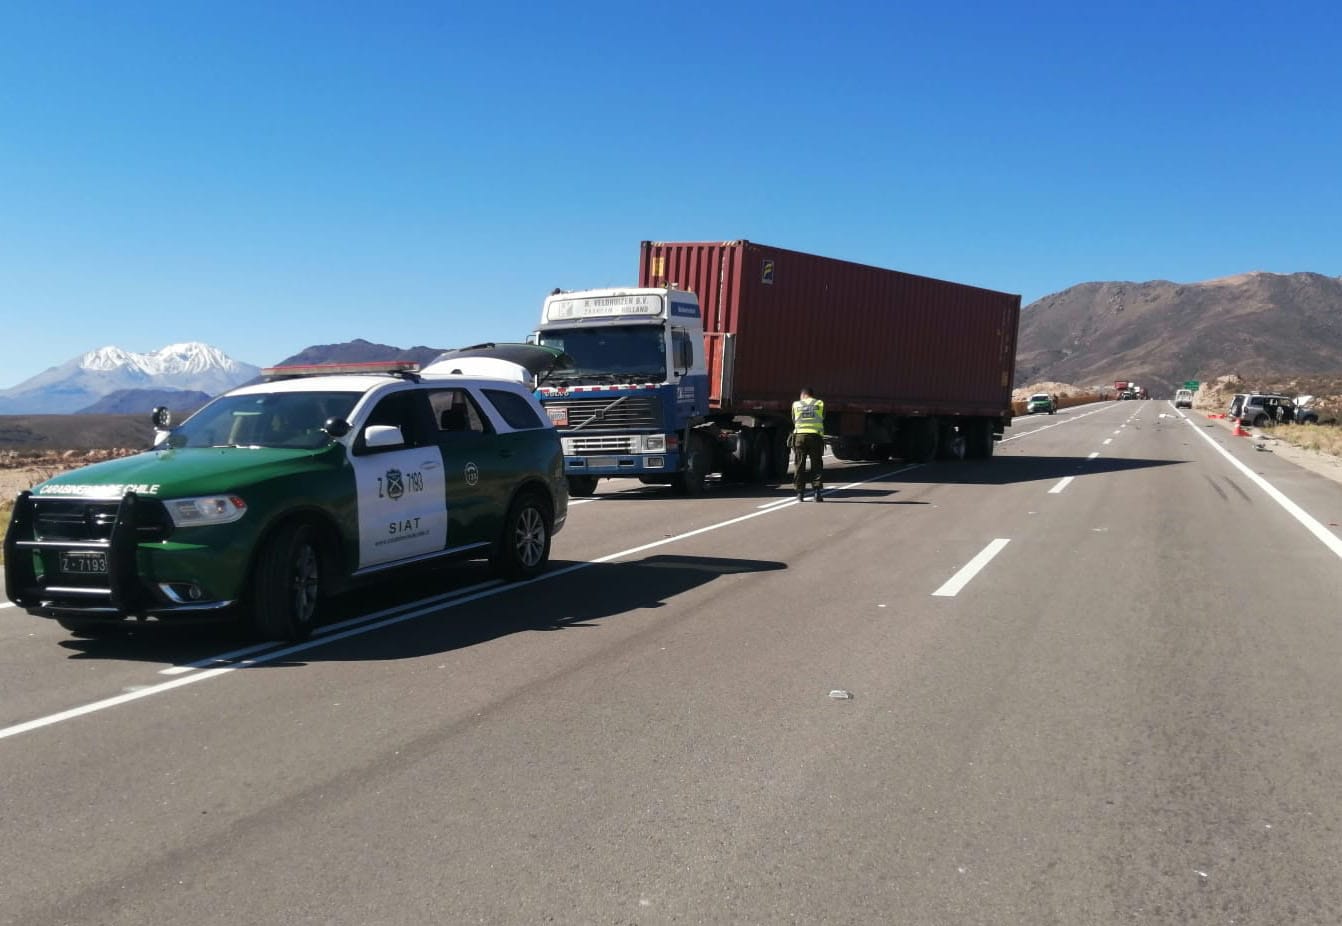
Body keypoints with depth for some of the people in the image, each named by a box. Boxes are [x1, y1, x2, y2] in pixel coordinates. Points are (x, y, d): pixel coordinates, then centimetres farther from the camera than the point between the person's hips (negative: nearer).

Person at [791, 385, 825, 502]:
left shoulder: (796, 404, 12)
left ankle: (800, 493, 5)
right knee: (816, 465, 5)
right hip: (815, 436, -1)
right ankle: (818, 492, -1)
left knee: (800, 465, 6)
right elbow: (823, 420, 17)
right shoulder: (820, 404, 10)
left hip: (799, 435, 1)